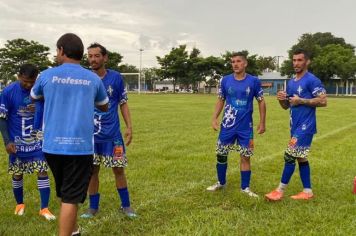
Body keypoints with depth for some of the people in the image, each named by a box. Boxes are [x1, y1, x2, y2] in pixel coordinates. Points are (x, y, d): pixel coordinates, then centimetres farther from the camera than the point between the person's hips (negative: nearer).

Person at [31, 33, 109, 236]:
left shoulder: (47, 75, 2)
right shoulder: (93, 79, 3)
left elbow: (34, 97, 24)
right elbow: (104, 107, 20)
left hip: (52, 146, 2)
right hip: (80, 147, -2)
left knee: (66, 193, 22)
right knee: (71, 197, 1)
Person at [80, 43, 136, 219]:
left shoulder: (116, 77, -3)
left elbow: (123, 103, 4)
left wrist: (129, 127, -3)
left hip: (112, 133, -1)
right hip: (90, 134, 1)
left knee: (118, 169, 7)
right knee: (92, 171, 9)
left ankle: (126, 205, 23)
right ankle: (93, 207, 25)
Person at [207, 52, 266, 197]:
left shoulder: (254, 81, -4)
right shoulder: (225, 80, 0)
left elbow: (261, 102, 3)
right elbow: (220, 101, 9)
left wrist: (262, 122, 1)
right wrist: (214, 118, -1)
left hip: (246, 127, -2)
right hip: (227, 125, 2)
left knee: (245, 157, 4)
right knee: (221, 154, 9)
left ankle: (245, 187, 19)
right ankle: (221, 183, 29)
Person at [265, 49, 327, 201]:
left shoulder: (312, 80, -11)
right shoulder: (291, 82, 14)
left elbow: (323, 101, -16)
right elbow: (286, 106, 17)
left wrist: (301, 101, -18)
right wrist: (281, 99, -5)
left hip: (305, 126, -9)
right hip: (296, 126, 9)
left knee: (289, 156, -8)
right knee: (301, 158, 12)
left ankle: (280, 191, 2)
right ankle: (307, 191, 21)